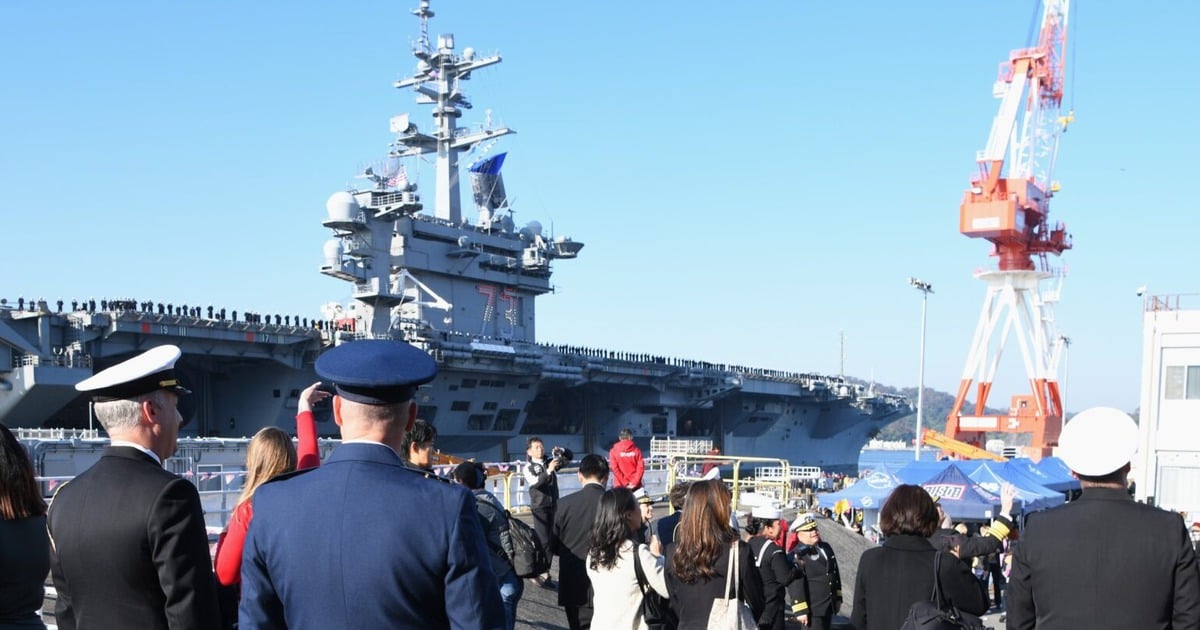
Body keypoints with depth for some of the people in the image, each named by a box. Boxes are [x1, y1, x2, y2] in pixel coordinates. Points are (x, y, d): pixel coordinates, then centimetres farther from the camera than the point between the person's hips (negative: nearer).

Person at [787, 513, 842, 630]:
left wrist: (838, 598, 18)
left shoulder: (826, 548, 11)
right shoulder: (797, 555, -16)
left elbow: (835, 573, 19)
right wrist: (801, 610, -22)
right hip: (812, 608, -8)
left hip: (828, 606, 8)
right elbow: (796, 585, -20)